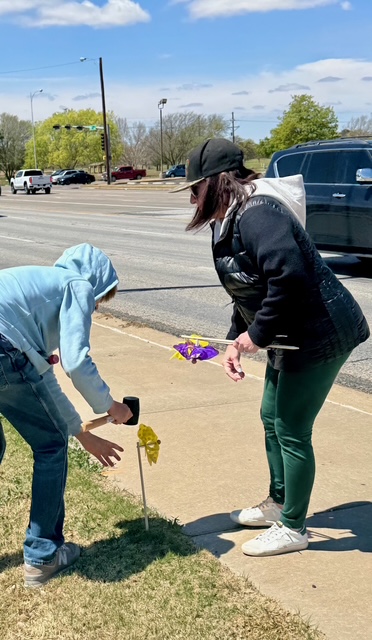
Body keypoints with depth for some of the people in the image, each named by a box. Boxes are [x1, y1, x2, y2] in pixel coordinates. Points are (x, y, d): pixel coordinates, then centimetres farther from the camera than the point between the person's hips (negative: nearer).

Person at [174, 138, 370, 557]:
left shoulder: (257, 215, -24)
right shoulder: (227, 223, 9)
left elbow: (289, 276, -37)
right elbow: (248, 292, 14)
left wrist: (258, 334, -26)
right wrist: (236, 341, 3)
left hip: (320, 334, -11)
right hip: (292, 337, 11)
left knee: (291, 431, -1)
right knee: (271, 418, 20)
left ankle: (292, 528, 17)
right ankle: (277, 503, 39)